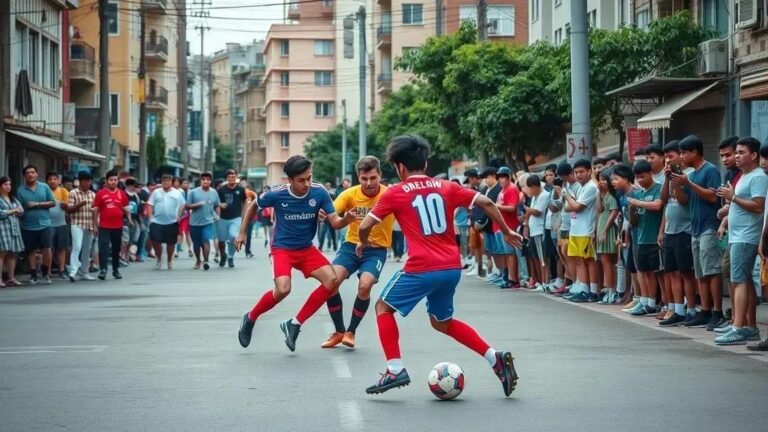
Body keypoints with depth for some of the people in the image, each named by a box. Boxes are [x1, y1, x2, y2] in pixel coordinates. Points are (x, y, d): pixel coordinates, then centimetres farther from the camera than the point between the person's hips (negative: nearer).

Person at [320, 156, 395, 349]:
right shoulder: (350, 194, -8)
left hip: (376, 249, -2)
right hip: (351, 245, 2)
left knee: (365, 286, -24)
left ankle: (351, 332, 1)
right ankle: (339, 331, 6)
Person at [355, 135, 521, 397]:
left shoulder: (396, 193, 1)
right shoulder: (446, 188, 11)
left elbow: (365, 226, 1)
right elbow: (486, 203, 6)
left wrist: (363, 243, 23)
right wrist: (506, 232, 18)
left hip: (422, 268, -5)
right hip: (452, 267, 6)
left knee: (383, 306, 16)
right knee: (441, 321, 25)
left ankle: (395, 370, 3)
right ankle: (496, 358, 13)